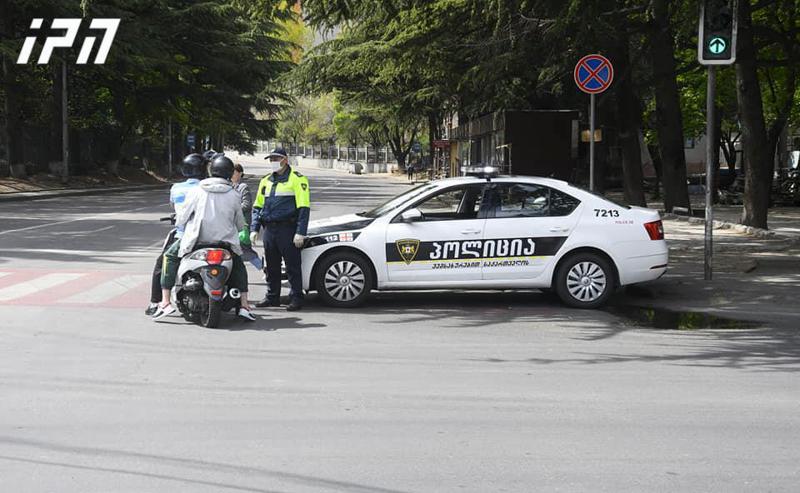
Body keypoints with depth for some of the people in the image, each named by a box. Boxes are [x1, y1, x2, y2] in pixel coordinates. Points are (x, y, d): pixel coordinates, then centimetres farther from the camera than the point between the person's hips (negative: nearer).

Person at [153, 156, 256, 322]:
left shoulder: (197, 191, -3)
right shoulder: (234, 195, 1)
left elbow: (181, 219, 2)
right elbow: (240, 224, 10)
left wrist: (177, 221, 26)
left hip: (197, 240, -2)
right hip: (225, 242, 2)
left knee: (169, 257, 18)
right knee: (239, 265, 28)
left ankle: (165, 303, 6)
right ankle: (244, 306, 15)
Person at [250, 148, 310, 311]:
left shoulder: (297, 179, -3)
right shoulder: (266, 181, 18)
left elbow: (303, 208, -8)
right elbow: (257, 207, 22)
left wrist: (300, 232, -16)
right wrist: (254, 229, 11)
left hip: (287, 230, -6)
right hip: (269, 229, 6)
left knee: (293, 266, -3)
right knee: (271, 267, 11)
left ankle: (296, 298, 3)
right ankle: (272, 296, 20)